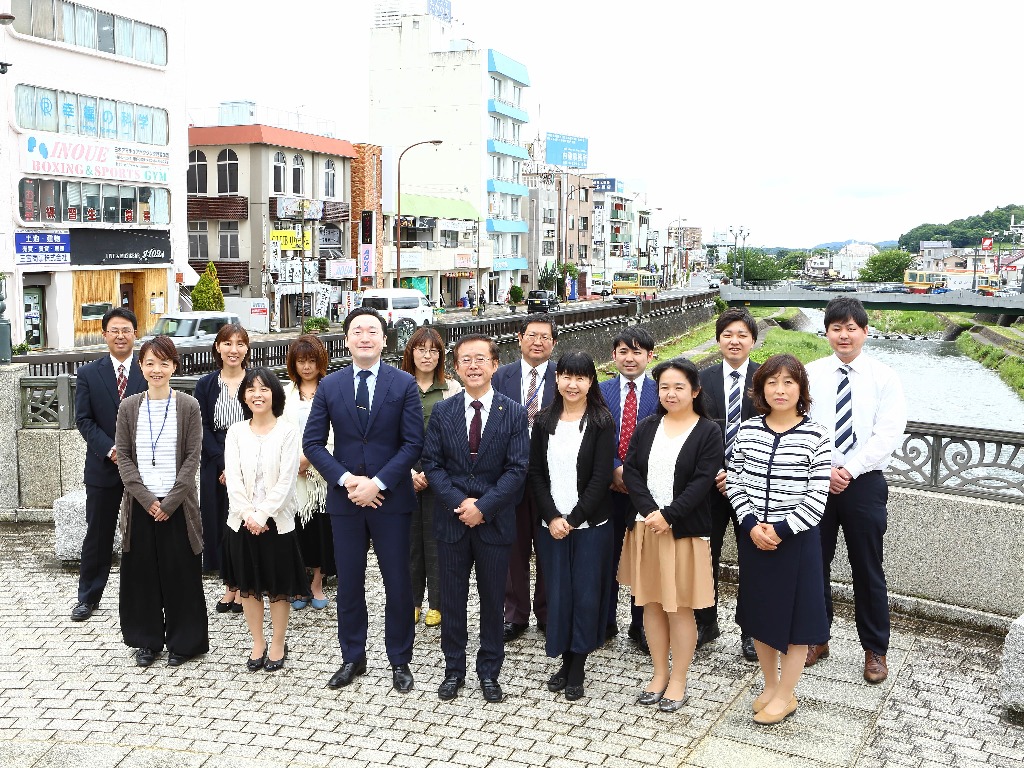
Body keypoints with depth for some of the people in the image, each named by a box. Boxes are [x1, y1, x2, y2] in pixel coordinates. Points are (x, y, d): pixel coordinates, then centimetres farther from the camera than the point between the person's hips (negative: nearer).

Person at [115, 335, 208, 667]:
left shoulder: (188, 407, -2)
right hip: (140, 504, 2)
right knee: (141, 572, 8)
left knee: (181, 573, 4)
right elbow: (123, 456, 1)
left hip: (177, 504, -2)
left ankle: (181, 641, 18)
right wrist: (146, 498, -9)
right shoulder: (129, 407, 4)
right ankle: (147, 640, 23)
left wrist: (171, 501, -12)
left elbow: (192, 457, -5)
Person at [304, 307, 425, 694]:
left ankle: (399, 660, 22)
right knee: (349, 583, 10)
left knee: (398, 582, 6)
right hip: (344, 498, 2)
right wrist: (346, 480, -12)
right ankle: (352, 658, 27)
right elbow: (312, 442, 2)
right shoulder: (329, 386, 3)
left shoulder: (404, 384, -3)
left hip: (391, 499, -2)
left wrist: (378, 483, -15)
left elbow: (413, 442, -6)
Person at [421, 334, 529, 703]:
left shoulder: (514, 413, -4)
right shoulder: (442, 412, 2)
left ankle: (489, 671, 26)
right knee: (452, 599, 11)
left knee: (493, 600, 10)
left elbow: (517, 469, -8)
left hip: (494, 521, -1)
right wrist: (460, 502, -13)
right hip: (451, 520, 1)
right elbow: (432, 463, -1)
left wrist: (483, 506, -16)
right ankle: (453, 669, 26)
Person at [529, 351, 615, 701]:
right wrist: (552, 517, -8)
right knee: (557, 592, 6)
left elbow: (601, 477, -10)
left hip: (591, 524, -3)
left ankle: (577, 667, 17)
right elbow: (535, 474, 3)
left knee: (586, 593, 3)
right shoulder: (544, 422, 5)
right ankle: (565, 660, 22)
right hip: (551, 524, 3)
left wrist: (573, 519, -13)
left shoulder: (601, 422, -5)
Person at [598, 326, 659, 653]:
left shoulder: (661, 393, -1)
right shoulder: (600, 391, 4)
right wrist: (615, 469, -13)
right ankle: (605, 622, 24)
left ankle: (640, 626, 21)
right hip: (609, 487, 2)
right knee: (607, 555, 10)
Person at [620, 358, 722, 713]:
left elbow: (702, 482, -12)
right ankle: (659, 674, 24)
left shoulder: (708, 432, -4)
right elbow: (630, 471, 0)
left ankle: (678, 680, 17)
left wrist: (668, 515, -19)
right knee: (651, 603, 11)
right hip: (645, 527, 4)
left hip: (684, 532, -4)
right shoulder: (647, 427, 8)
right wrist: (650, 511, -14)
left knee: (680, 607, 3)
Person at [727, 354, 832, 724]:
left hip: (796, 539, -4)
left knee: (795, 616, 7)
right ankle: (770, 685, 35)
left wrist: (780, 530, -16)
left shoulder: (816, 436, -10)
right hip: (753, 537, 4)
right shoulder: (747, 430, 0)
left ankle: (786, 695, 24)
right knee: (759, 613, 15)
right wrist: (752, 526, -10)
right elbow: (735, 484, 2)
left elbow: (817, 499, -11)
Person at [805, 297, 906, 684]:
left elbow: (889, 434, -10)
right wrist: (824, 471, -14)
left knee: (868, 569, 8)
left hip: (865, 484, -1)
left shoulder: (884, 377, -2)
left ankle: (875, 650, 24)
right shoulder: (811, 373, 1)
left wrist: (850, 470, -17)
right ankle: (816, 638, 29)